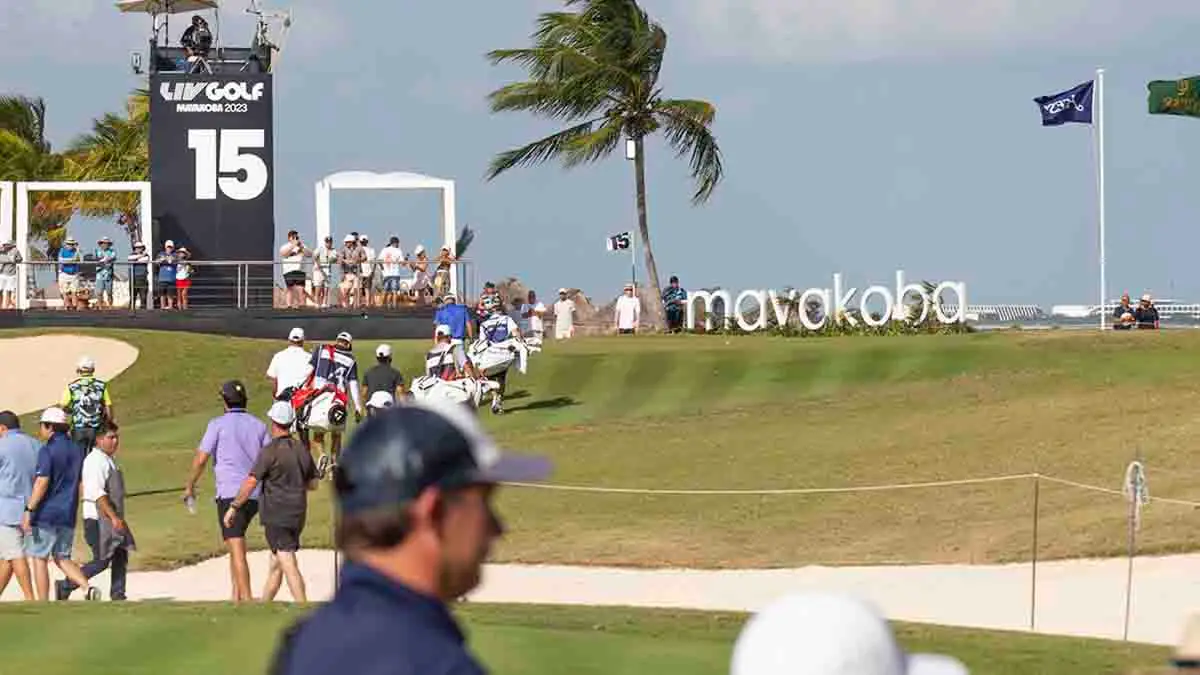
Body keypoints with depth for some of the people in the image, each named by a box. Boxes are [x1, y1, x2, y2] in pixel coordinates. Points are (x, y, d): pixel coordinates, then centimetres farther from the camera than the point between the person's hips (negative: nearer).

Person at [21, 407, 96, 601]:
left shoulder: (47, 451, -12)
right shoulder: (76, 451, 11)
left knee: (39, 559, 3)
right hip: (68, 516, 7)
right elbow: (81, 485, 15)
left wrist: (29, 511, -19)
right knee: (62, 559, 14)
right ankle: (89, 589, -9)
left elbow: (42, 483, -20)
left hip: (46, 515, -7)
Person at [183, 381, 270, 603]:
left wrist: (190, 485, 7)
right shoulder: (259, 426, 11)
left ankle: (246, 597, -16)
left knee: (237, 549, -9)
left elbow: (201, 458, -6)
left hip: (229, 493, -6)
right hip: (255, 495, 6)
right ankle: (237, 594, 16)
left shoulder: (218, 424, -3)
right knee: (235, 544, 20)